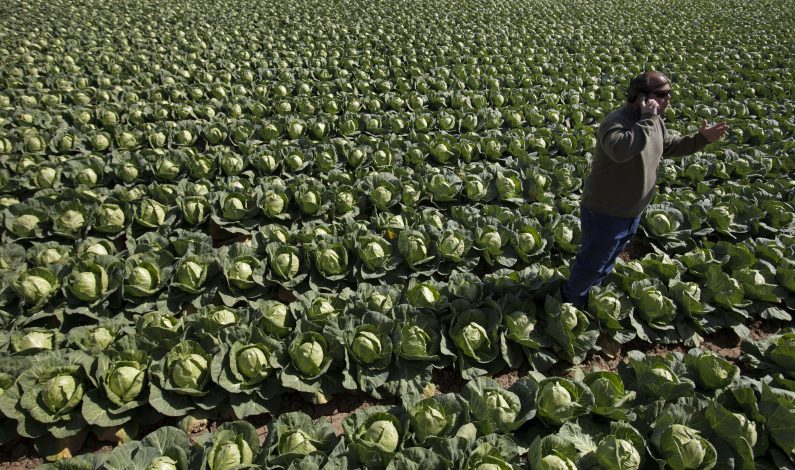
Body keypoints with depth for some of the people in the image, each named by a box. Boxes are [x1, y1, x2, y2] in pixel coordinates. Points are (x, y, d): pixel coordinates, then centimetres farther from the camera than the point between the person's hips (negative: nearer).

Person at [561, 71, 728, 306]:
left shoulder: (655, 121, 2)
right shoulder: (616, 121, -27)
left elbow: (670, 146, 21)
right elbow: (620, 150, -48)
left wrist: (701, 138, 8)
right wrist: (646, 120, -39)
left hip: (632, 213, 9)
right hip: (605, 213, -9)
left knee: (606, 261, 26)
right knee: (592, 262, 9)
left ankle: (590, 290, 48)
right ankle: (572, 298, 34)